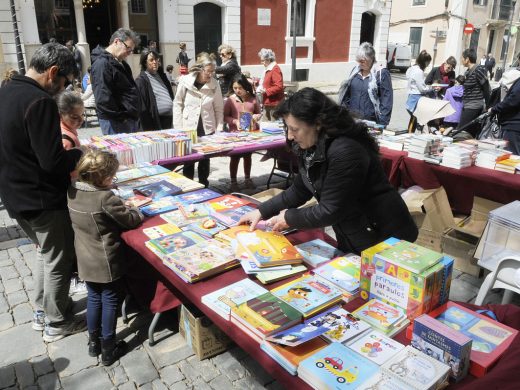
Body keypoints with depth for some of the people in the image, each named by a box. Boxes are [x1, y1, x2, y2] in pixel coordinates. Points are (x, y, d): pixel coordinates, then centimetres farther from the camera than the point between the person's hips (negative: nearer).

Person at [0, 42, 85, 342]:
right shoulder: (39, 101, -23)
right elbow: (52, 161, -26)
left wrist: (66, 153, 10)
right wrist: (81, 154, -8)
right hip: (42, 199, -9)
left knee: (45, 252, 25)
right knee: (59, 260, 9)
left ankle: (42, 311, 38)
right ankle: (57, 323, 25)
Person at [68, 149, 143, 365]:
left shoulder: (72, 191, -4)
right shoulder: (105, 198, -27)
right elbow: (131, 220, -17)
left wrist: (122, 208, 7)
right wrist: (137, 211, 4)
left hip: (85, 260, 7)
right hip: (106, 262, -7)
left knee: (94, 298, 22)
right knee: (110, 301, 10)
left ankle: (94, 342, 37)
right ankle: (108, 349, 22)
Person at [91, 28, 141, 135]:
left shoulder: (121, 63, 16)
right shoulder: (102, 64, -15)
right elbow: (103, 99, -23)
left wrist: (135, 116, 13)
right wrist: (120, 118, -17)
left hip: (131, 119, 10)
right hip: (115, 123, -10)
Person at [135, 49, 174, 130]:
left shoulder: (161, 75, 15)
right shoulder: (141, 80, -7)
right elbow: (142, 107, -12)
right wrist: (148, 128, -16)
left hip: (170, 119, 7)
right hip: (156, 122, -7)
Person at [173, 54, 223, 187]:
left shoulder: (214, 85, -4)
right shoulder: (185, 81, -8)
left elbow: (219, 109, 1)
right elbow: (178, 104, -1)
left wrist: (219, 129, -6)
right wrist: (178, 128, -5)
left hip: (207, 129, 2)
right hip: (188, 128, -1)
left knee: (205, 160, 13)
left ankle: (204, 187, 27)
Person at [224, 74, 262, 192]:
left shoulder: (252, 99, -1)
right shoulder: (231, 100, -8)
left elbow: (258, 112, 10)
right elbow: (225, 116, -5)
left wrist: (257, 116, -12)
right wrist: (235, 121, -20)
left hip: (251, 132, 3)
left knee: (248, 156, 17)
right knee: (235, 157, 7)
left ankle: (248, 179, 32)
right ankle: (233, 182, 18)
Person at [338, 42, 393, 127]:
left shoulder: (382, 73, -9)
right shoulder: (356, 70, 8)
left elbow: (387, 100, -11)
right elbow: (346, 93, 16)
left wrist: (382, 123, -16)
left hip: (370, 122, -5)